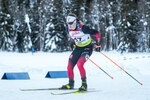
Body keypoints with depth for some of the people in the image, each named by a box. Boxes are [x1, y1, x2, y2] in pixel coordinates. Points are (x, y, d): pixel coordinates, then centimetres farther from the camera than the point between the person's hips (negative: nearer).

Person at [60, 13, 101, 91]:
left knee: (79, 64, -27)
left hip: (87, 48, -7)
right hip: (78, 49, 7)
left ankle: (84, 84, -16)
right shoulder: (69, 30, -6)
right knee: (69, 66, -1)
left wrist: (98, 44, -13)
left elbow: (96, 33, -19)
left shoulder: (83, 28, -26)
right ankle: (71, 84, 20)